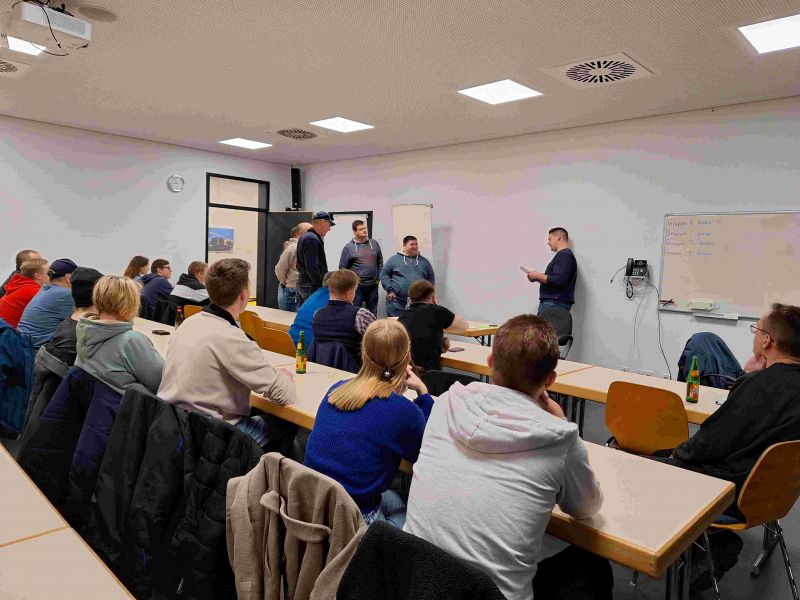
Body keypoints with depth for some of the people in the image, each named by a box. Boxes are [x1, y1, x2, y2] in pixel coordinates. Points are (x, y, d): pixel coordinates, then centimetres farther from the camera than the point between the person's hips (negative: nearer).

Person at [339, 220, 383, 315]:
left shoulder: (374, 244, 8)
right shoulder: (348, 247, -3)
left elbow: (380, 262, 14)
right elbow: (342, 267, 0)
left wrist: (379, 277, 7)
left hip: (373, 285, 3)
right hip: (357, 286, -3)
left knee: (373, 313, 12)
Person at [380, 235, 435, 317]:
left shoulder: (424, 261, 14)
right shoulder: (395, 259, 4)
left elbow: (431, 278, 18)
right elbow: (384, 273, 3)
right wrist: (389, 290, -4)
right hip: (397, 301, -3)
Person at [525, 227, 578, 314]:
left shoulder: (565, 255, -8)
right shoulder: (562, 255, 23)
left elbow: (558, 281, -20)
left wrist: (538, 276, -8)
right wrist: (537, 278, 11)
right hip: (550, 302, 9)